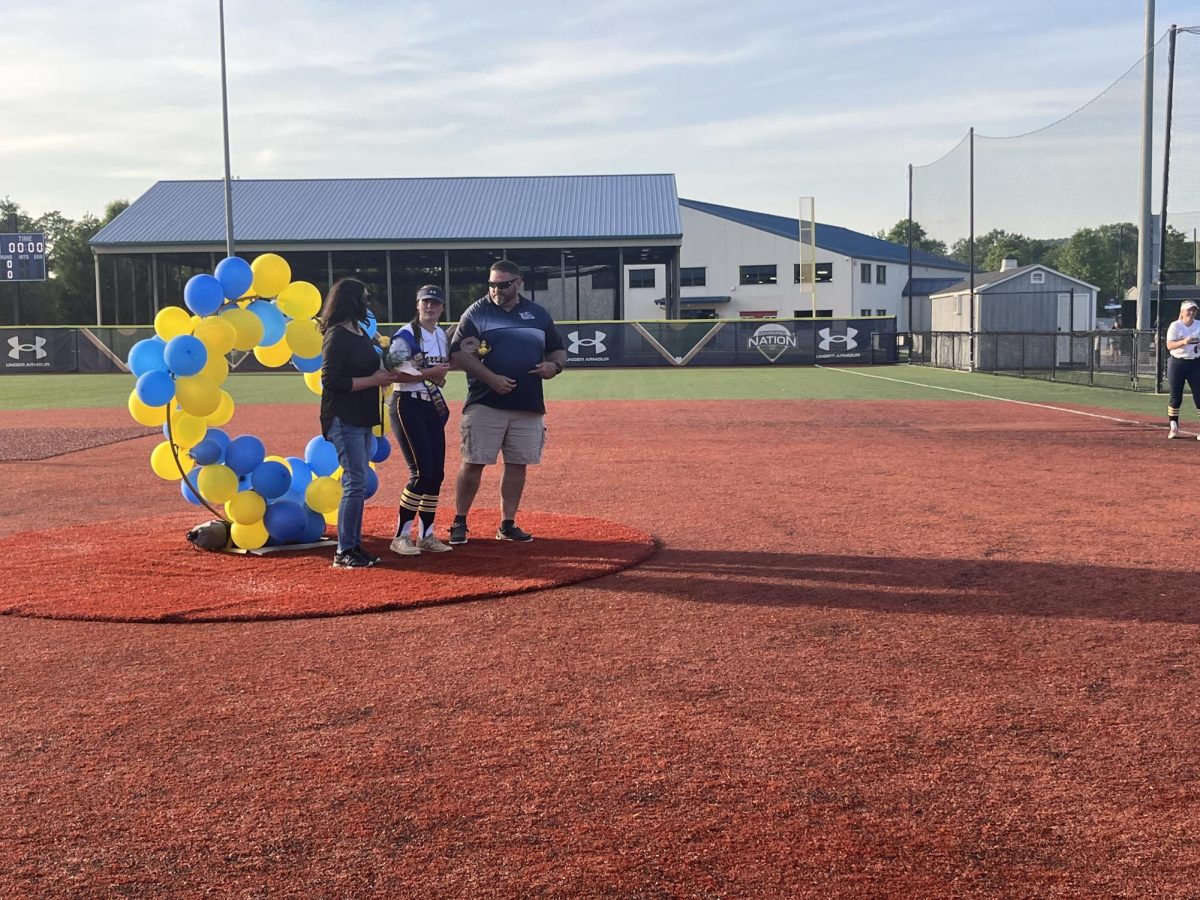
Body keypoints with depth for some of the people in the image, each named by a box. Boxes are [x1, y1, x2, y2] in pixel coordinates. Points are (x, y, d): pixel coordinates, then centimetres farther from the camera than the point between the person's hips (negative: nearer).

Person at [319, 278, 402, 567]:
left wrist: (385, 374, 3)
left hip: (362, 419, 9)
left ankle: (355, 546, 18)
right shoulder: (337, 335, -12)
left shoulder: (361, 332, 15)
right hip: (344, 420, -9)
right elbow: (330, 380, -18)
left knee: (358, 484, 11)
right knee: (355, 483, -11)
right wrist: (372, 380, -17)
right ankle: (344, 552, -5)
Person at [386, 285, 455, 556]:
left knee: (436, 472, 6)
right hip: (407, 405, -8)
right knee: (422, 472, -13)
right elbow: (393, 373, -19)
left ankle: (426, 535, 16)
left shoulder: (442, 336, 13)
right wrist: (429, 373, -22)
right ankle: (401, 536, -3)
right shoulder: (406, 335, -10)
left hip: (433, 406, 8)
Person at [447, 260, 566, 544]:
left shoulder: (538, 314, 11)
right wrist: (490, 378, -18)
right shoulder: (476, 312, 1)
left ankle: (507, 525, 17)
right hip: (485, 405, -3)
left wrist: (554, 366, -7)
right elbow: (458, 354, -7)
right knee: (473, 464, -2)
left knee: (517, 464, 7)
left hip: (529, 407, 3)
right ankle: (460, 523, 10)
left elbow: (558, 350, 18)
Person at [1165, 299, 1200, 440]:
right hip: (1178, 363, -2)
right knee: (1175, 396, 2)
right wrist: (1184, 342, -29)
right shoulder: (1175, 326, -3)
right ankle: (1174, 428, 11)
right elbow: (1169, 345, -13)